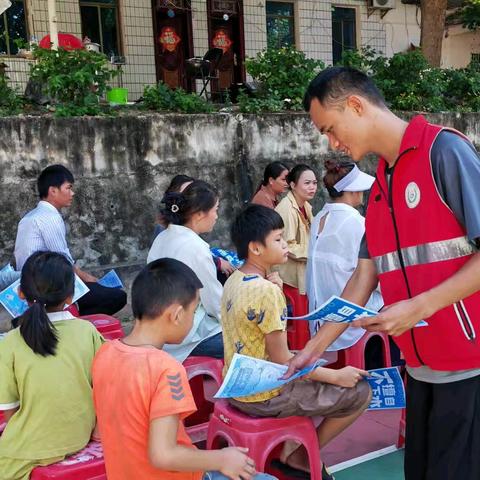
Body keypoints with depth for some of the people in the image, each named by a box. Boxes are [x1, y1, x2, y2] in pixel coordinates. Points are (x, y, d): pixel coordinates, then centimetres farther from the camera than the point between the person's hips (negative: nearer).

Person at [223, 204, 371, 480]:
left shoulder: (233, 281, 3)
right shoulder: (267, 291, -25)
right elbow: (282, 361, -22)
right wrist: (336, 376, -11)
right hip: (263, 396, -9)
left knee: (317, 365, 29)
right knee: (360, 392, -2)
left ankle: (289, 450, 24)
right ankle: (301, 456, 13)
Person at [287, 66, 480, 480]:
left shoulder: (445, 150, -11)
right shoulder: (380, 184, 12)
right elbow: (363, 279, 14)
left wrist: (419, 307, -22)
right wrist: (313, 349, 12)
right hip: (422, 366, 7)